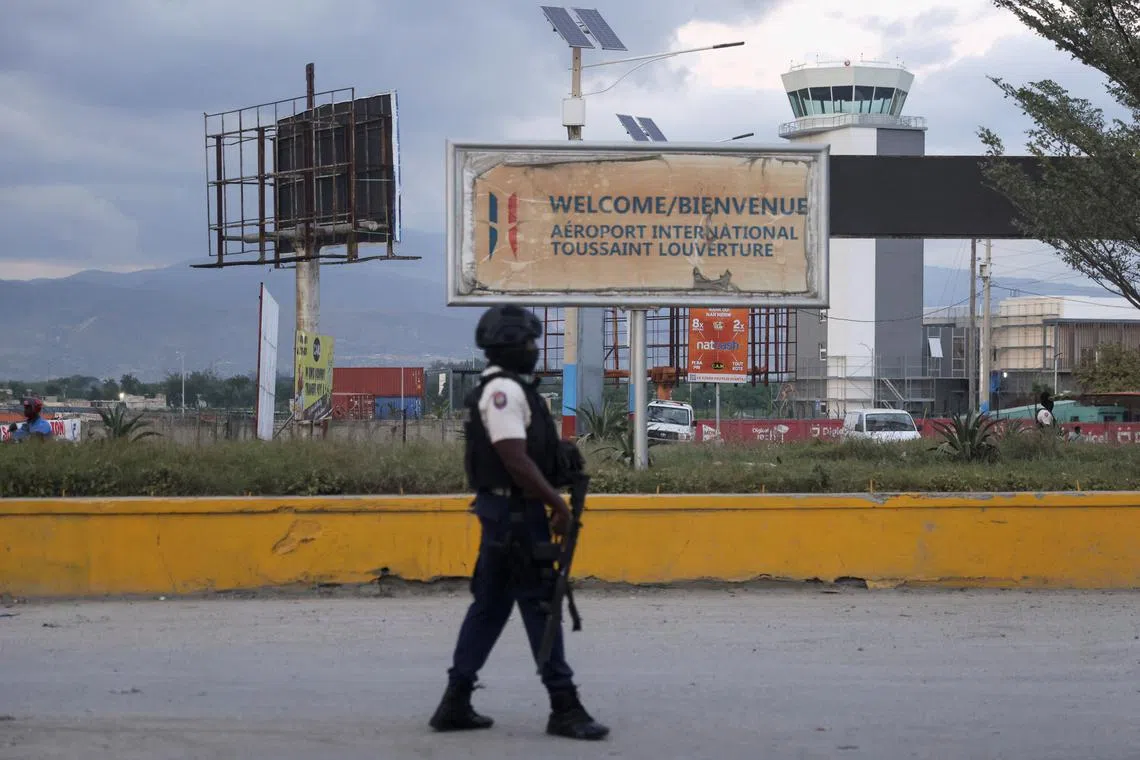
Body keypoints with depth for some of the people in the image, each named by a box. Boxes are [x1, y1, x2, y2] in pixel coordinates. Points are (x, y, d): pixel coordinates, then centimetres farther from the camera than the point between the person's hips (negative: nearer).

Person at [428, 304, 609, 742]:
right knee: (540, 603, -6)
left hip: (503, 510, 10)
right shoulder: (504, 390, -16)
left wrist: (551, 501, 13)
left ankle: (456, 703, 14)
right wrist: (558, 504, -17)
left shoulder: (505, 388, 17)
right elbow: (516, 460, -22)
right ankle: (564, 708, -2)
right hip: (515, 512, -10)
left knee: (491, 604, 11)